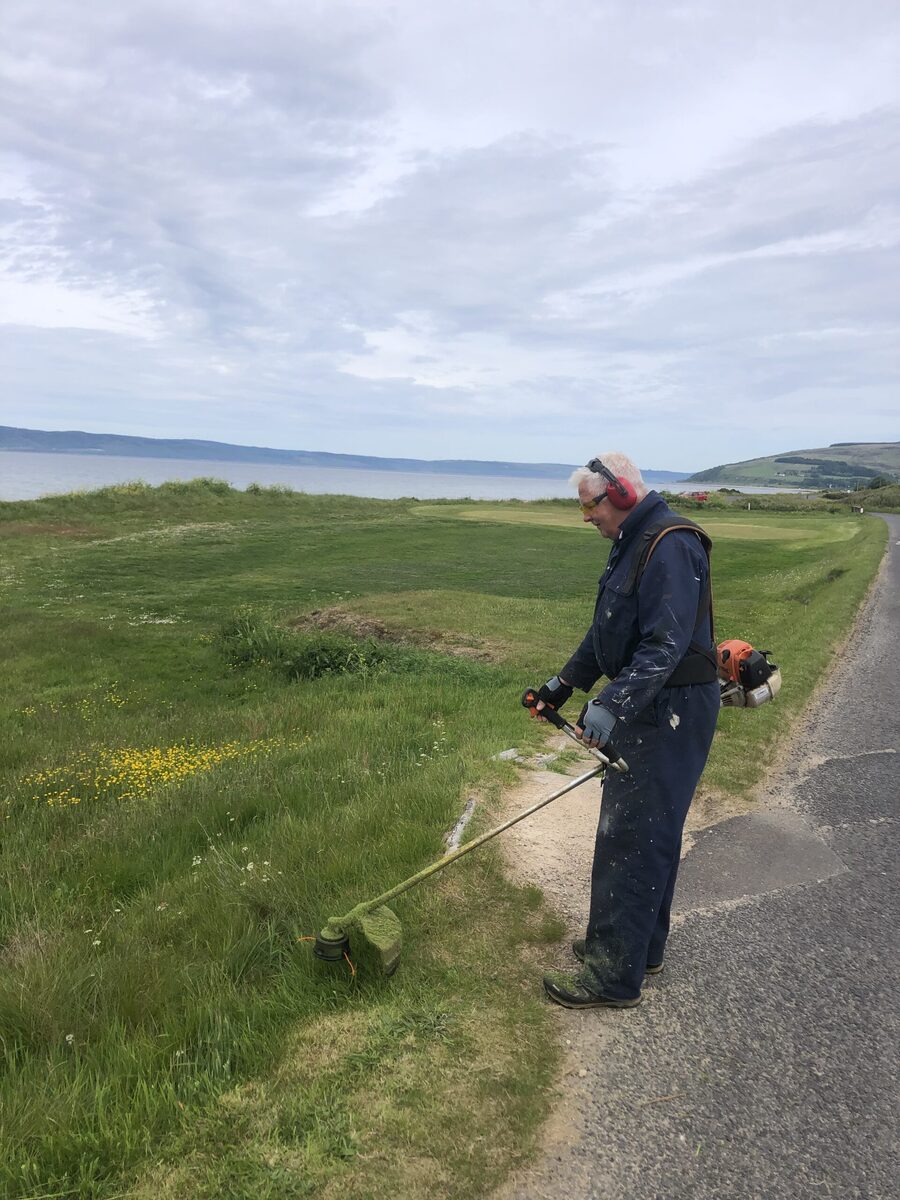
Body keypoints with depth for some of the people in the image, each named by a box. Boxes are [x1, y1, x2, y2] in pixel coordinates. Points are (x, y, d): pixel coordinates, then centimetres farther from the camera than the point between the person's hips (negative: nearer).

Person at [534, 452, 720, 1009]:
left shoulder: (671, 546, -21)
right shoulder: (633, 543, 13)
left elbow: (665, 646, -29)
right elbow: (609, 630, 20)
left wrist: (612, 706, -35)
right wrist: (566, 682, 18)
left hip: (671, 712, -10)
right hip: (648, 707, 10)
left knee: (630, 840, -5)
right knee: (650, 833, 19)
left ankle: (615, 975, 5)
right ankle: (643, 946, 33)